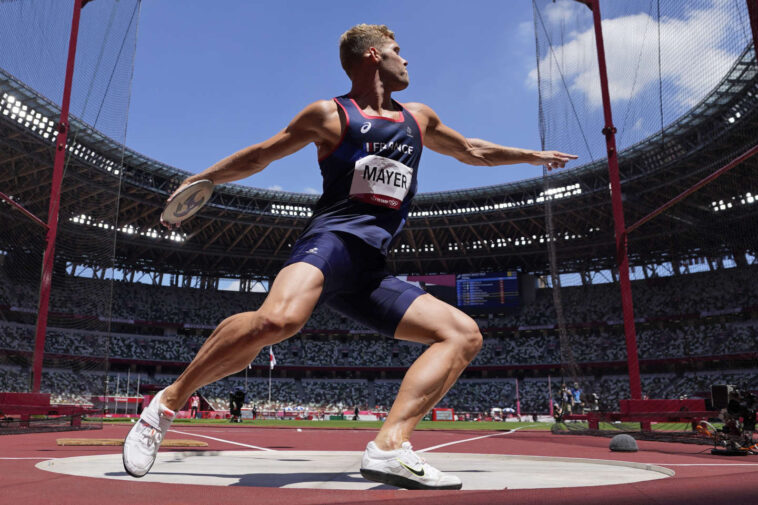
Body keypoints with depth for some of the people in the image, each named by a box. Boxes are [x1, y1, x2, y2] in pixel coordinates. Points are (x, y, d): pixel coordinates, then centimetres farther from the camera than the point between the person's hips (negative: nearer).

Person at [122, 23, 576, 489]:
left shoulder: (419, 119, 24)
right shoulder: (330, 115, 8)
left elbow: (471, 151, 39)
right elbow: (258, 157, 17)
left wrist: (534, 155, 46)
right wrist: (201, 178, 17)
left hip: (371, 271, 7)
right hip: (331, 240, -6)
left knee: (464, 334, -6)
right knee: (279, 318, -37)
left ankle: (390, 446, -18)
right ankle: (167, 403, -15)